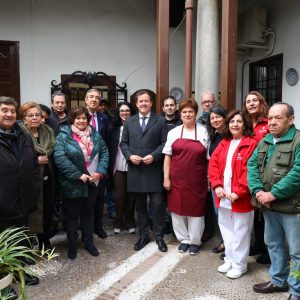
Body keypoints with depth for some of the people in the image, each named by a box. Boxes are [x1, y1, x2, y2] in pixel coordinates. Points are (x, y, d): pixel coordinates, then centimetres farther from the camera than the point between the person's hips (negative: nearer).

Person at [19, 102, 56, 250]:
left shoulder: (48, 132, 8)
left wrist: (46, 159, 3)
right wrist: (36, 161, -16)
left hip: (47, 179, 5)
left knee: (47, 210, 11)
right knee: (32, 212, 2)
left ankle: (45, 241, 29)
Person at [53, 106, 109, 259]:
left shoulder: (95, 134, 4)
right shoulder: (64, 135, -9)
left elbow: (104, 153, 3)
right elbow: (59, 157, -19)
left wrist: (100, 172, -12)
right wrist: (78, 175, -20)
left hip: (92, 182, 4)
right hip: (72, 183, -3)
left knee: (88, 212, 17)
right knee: (72, 214, 10)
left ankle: (88, 241, 33)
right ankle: (72, 244, 28)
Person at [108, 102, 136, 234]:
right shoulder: (113, 127, 5)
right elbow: (109, 147, 5)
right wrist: (110, 166, 0)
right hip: (118, 167, 1)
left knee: (130, 195, 7)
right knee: (119, 194, 4)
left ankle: (129, 222, 22)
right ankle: (118, 222, 19)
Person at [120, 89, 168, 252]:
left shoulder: (160, 121, 4)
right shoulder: (129, 121, 12)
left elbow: (164, 143, -1)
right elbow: (123, 143, 10)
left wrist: (154, 156, -15)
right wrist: (129, 155, -8)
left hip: (154, 170, -2)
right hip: (135, 170, 3)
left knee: (157, 204, -2)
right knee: (140, 205, 12)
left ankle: (159, 236, 17)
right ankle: (143, 235, 26)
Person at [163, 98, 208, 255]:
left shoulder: (204, 132, 2)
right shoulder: (173, 132, 5)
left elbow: (209, 158, 3)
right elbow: (167, 156, 4)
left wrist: (209, 179, -2)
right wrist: (166, 178, -1)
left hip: (196, 180, -1)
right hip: (177, 179, 2)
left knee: (195, 210, 8)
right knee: (178, 208, 10)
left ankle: (195, 241, 27)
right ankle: (184, 239, 30)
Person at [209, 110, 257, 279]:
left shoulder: (251, 144, -9)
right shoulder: (223, 143, 10)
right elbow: (213, 164, 5)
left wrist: (238, 192, -19)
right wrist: (217, 186, -8)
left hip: (240, 197, -6)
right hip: (224, 196, 6)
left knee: (240, 232, 7)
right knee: (227, 230, 17)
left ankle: (239, 265, 24)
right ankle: (230, 260, 34)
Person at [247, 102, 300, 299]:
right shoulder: (264, 141, 10)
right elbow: (252, 165, 4)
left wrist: (273, 194, -21)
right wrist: (258, 191, -11)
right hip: (268, 206, 7)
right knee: (274, 244, 21)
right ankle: (278, 281, 39)